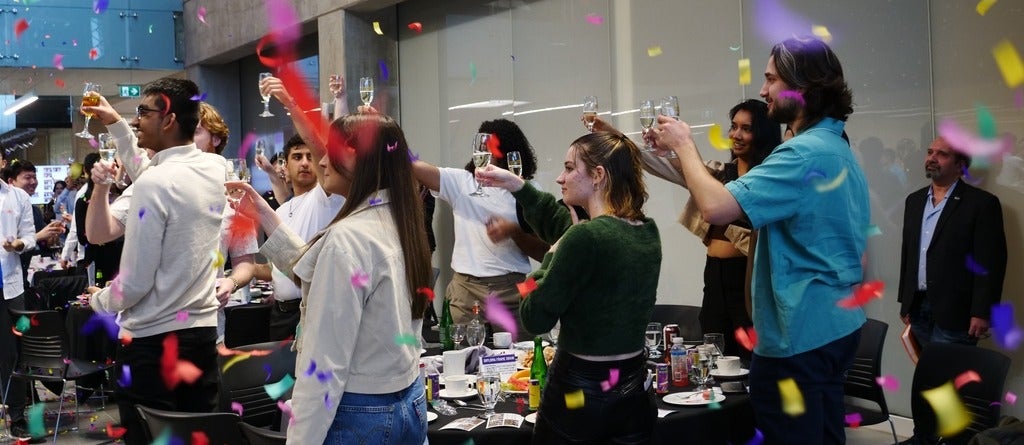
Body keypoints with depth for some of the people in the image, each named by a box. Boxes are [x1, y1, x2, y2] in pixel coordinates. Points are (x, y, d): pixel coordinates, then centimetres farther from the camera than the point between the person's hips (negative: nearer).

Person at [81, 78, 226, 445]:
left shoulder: (154, 184, -17)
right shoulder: (216, 168, 3)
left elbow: (135, 282, -14)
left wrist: (98, 301, 5)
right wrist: (116, 124, 29)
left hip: (152, 341, -7)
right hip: (203, 332, 7)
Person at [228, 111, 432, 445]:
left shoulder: (348, 237, -21)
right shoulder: (399, 223, 5)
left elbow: (325, 360, -22)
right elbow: (315, 274, 19)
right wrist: (267, 217, 19)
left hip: (358, 414, -8)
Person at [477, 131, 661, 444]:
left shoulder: (587, 237, -22)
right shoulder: (648, 232, 2)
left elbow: (535, 319, -15)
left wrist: (551, 257, -3)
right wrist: (517, 186, 16)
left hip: (580, 390, -7)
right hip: (634, 390, 7)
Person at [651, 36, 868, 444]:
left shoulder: (804, 153, -21)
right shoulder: (835, 146, 12)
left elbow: (716, 207, -27)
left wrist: (684, 145, -13)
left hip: (799, 335, -10)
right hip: (834, 324, 10)